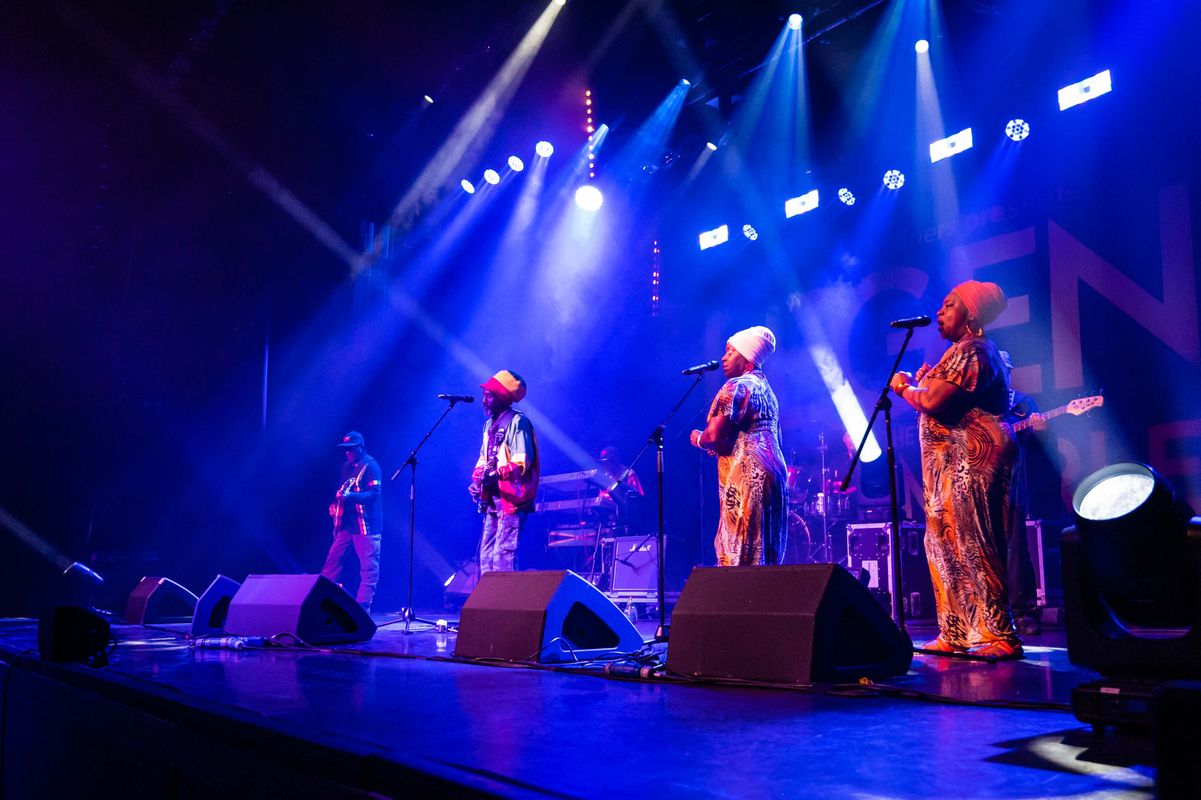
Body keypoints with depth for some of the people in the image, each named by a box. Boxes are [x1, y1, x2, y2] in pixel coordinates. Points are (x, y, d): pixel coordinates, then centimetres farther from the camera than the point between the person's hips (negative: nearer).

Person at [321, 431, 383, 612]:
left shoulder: (370, 466, -7)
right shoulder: (347, 466, 17)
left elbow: (375, 492, -17)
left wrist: (351, 496, -29)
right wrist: (336, 504, 9)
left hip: (365, 525, -8)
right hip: (346, 524, 8)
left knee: (369, 569, -4)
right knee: (332, 562, 7)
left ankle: (362, 608, -2)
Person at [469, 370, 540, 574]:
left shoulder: (517, 421, -10)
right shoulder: (490, 423, 17)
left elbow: (523, 460, -18)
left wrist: (498, 474, -27)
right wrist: (476, 479, 7)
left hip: (511, 498, -9)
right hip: (492, 498, 9)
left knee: (503, 553, -13)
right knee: (486, 554, 10)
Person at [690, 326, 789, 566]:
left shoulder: (736, 386, -9)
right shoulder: (765, 388, 21)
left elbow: (715, 436, -17)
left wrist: (698, 439, 6)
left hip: (746, 474, -10)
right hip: (773, 472, 10)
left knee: (738, 554, -8)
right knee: (765, 553, 10)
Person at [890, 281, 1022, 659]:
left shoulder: (968, 351, -12)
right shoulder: (979, 350, 22)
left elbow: (931, 402, -20)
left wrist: (904, 387, -3)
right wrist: (925, 382, 13)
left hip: (970, 461, -11)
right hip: (958, 462, 11)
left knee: (971, 547, -11)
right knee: (947, 546, 12)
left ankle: (1001, 636, -7)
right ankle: (954, 635, 17)